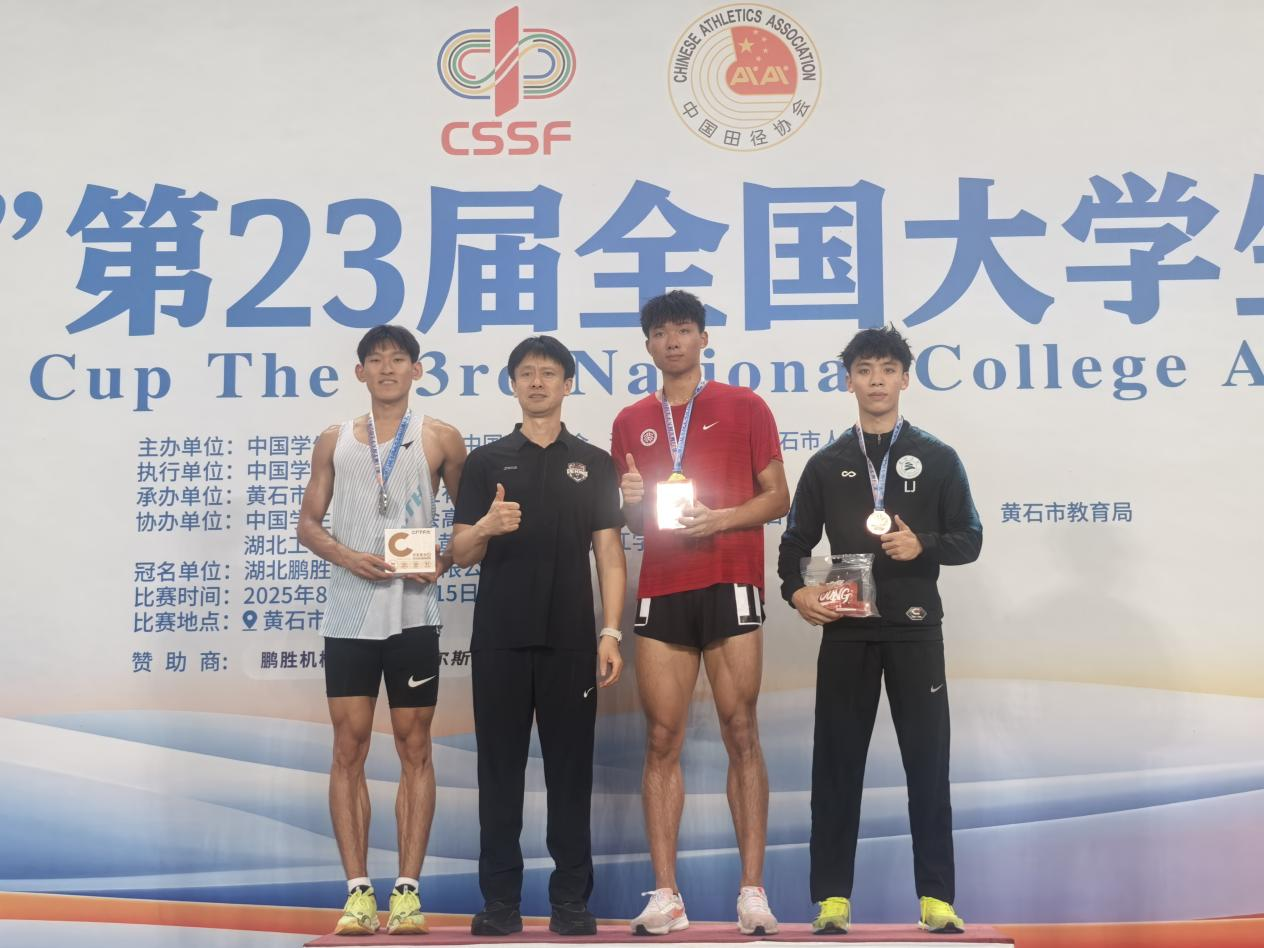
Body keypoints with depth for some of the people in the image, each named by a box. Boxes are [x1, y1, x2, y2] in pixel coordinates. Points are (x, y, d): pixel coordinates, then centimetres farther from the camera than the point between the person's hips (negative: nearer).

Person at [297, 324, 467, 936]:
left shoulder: (440, 439, 6)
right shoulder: (334, 442, 11)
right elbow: (308, 523, 11)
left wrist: (443, 561, -8)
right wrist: (347, 556, -8)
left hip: (413, 614, -1)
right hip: (349, 614, 2)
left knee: (414, 748, 1)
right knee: (349, 748, 0)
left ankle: (407, 890, 6)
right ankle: (358, 891, 6)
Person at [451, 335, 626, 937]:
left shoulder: (593, 463, 9)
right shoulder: (486, 462, 9)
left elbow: (609, 553, 5)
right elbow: (461, 553, 5)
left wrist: (611, 632, -5)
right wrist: (486, 527, -18)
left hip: (570, 638, 0)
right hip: (499, 637, 1)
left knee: (570, 767, 3)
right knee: (499, 768, 4)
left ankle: (571, 899, 11)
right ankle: (500, 899, 12)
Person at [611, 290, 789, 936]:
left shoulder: (743, 407, 7)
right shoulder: (631, 422, 16)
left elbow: (777, 497, 4)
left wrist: (722, 519, -12)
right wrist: (632, 502, -1)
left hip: (729, 584, -3)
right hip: (660, 590, 3)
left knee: (741, 731, -3)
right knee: (662, 738, 0)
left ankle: (752, 892, 1)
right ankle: (665, 895, 3)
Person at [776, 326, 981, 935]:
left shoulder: (937, 459, 6)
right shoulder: (827, 464, 9)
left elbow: (968, 540, 5)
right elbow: (795, 542, 10)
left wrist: (922, 546, -14)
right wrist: (796, 590, -9)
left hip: (915, 629, -1)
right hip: (847, 630, 1)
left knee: (928, 763, 1)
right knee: (836, 763, 2)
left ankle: (936, 898, 8)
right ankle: (832, 898, 8)